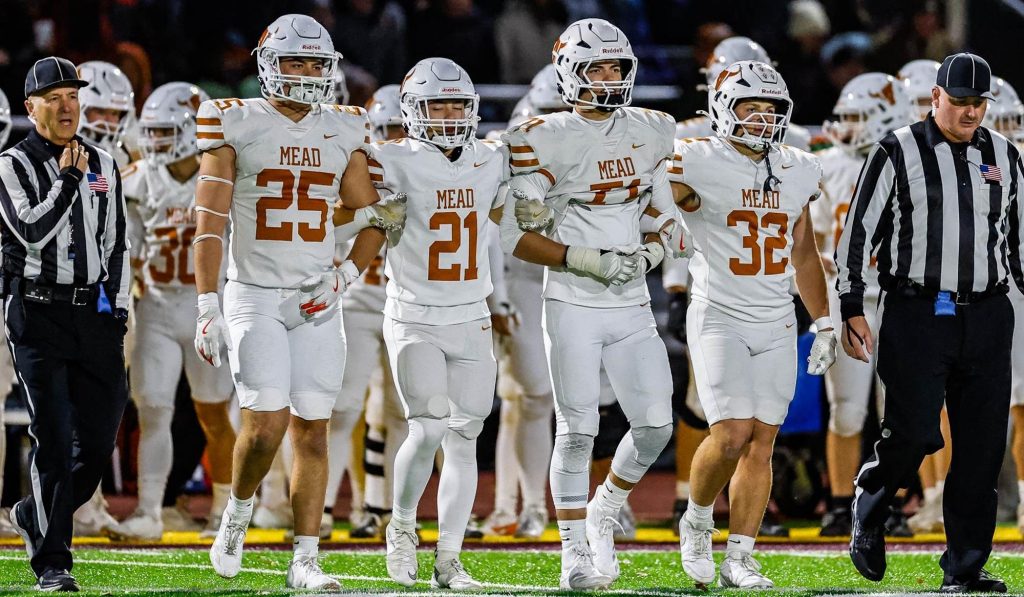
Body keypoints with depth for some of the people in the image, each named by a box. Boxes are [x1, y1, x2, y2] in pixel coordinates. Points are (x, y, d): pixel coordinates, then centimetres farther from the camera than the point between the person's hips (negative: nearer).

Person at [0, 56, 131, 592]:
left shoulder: (104, 167, 13)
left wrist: (118, 313, 9)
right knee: (53, 441, -8)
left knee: (98, 442, 3)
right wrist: (67, 180, -15)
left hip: (94, 313, 5)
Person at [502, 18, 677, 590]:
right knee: (578, 431, -4)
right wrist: (587, 261, -16)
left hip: (632, 307, 5)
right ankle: (577, 556, 4)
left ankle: (604, 510, 24)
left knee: (655, 424, -2)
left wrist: (650, 252, -4)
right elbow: (517, 235, -8)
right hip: (574, 306, -5)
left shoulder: (651, 134, 8)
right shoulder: (545, 141, -8)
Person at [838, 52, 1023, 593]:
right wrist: (852, 310, -5)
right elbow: (858, 233, 0)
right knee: (913, 435, -11)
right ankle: (869, 509, 20)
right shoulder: (898, 153, -1)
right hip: (917, 315, -4)